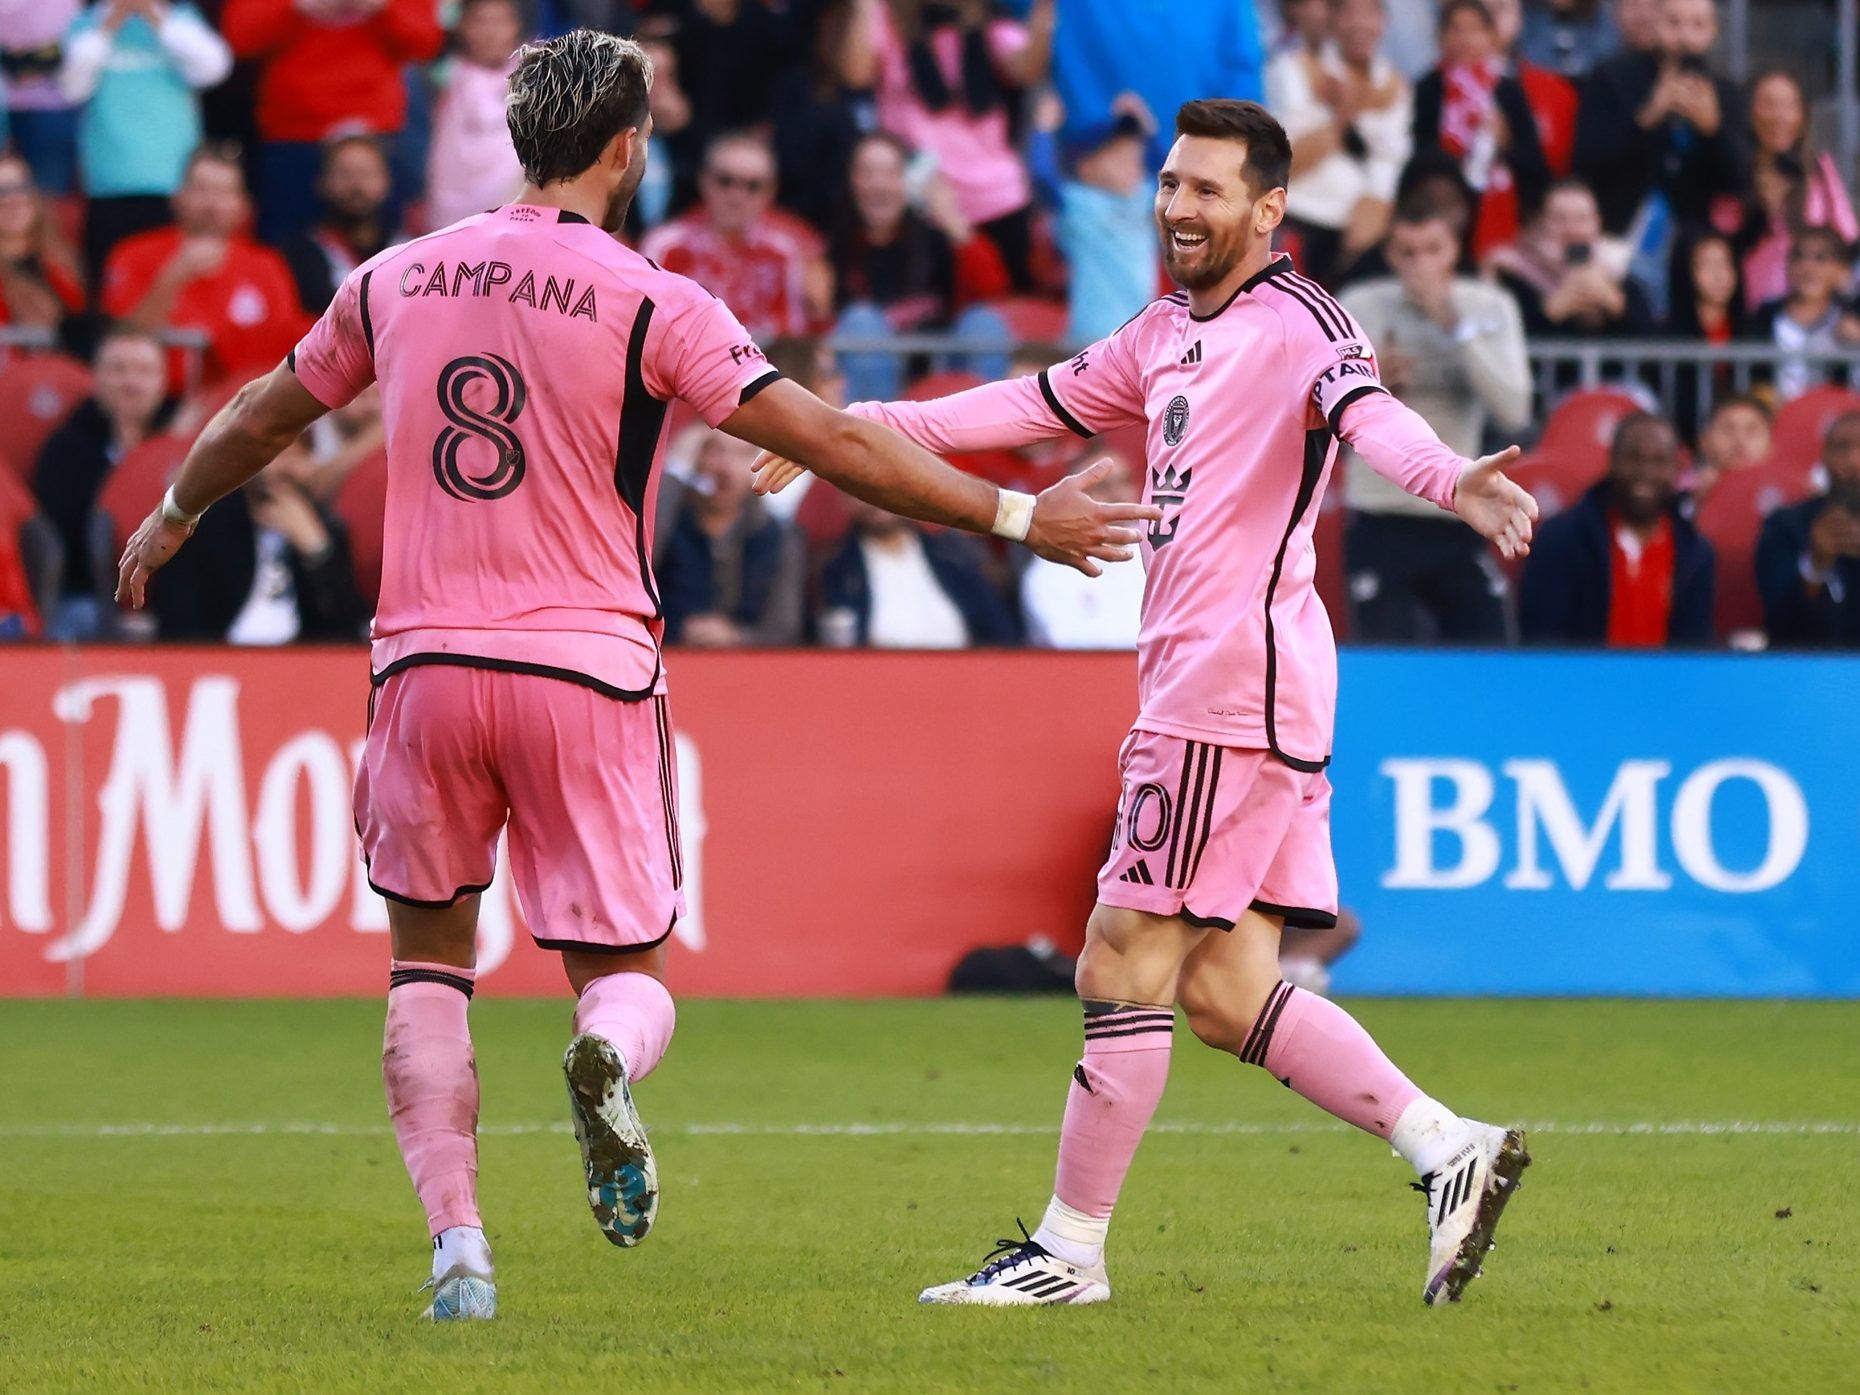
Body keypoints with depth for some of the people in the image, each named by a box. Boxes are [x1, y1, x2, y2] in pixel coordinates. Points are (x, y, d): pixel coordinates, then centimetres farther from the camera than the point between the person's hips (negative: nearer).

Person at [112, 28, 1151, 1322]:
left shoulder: (398, 281, 6)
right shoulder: (651, 303, -6)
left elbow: (264, 416, 22)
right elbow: (830, 441, -10)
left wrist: (173, 517, 42)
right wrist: (1019, 515, -4)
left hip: (427, 665, 2)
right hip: (588, 672, -2)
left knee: (428, 962, 16)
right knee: (629, 968, 9)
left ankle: (458, 1243, -2)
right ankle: (608, 1052, -30)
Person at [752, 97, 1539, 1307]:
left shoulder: (1296, 322, -9)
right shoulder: (1167, 336, 19)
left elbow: (1366, 409, -28)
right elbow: (1042, 401, 29)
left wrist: (1450, 480, -49)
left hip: (1234, 692, -9)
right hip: (1200, 691, 9)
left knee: (1125, 968, -4)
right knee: (1225, 992, 6)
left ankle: (1070, 1251, 3)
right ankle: (1449, 1148, 7)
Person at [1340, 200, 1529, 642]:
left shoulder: (1491, 308, 2)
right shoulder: (1359, 307, 0)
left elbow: (1514, 412, -11)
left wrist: (1456, 325, -15)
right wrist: (1373, 381, -17)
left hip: (1461, 521, 1)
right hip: (1382, 520, -1)